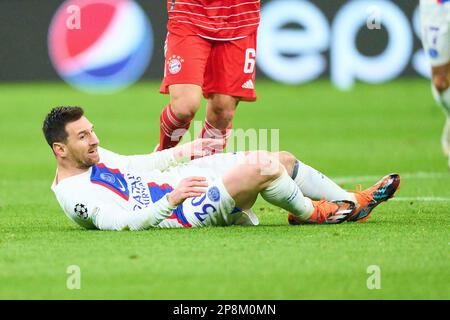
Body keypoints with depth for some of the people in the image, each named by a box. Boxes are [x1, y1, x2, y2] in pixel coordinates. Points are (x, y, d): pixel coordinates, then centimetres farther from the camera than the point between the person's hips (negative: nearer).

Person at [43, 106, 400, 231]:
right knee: (262, 167, -24)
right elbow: (123, 221, -30)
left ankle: (350, 202, 19)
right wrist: (171, 200, -39)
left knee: (284, 159, 7)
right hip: (180, 211, -11)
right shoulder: (75, 193, -20)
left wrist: (180, 153, 18)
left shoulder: (92, 157, 10)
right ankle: (309, 211, 5)